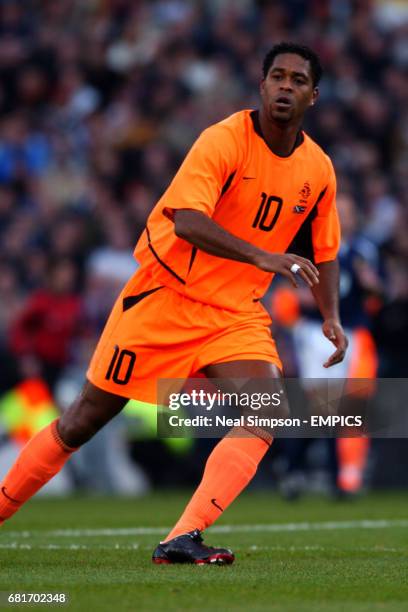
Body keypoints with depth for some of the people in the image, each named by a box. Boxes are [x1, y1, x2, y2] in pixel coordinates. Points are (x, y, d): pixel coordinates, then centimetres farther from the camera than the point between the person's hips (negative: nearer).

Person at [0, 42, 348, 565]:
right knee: (87, 417, 2)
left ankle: (182, 540, -26)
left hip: (236, 314, 4)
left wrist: (330, 317, 1)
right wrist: (262, 256, -41)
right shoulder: (224, 140, -17)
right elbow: (186, 221, -31)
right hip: (165, 298, -4)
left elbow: (322, 255, 17)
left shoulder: (319, 170, 2)